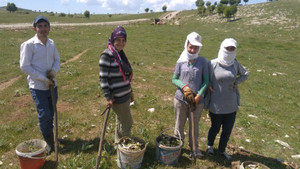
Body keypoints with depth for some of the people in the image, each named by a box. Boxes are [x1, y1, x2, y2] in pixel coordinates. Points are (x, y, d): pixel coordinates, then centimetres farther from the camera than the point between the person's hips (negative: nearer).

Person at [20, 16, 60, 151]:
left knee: (51, 114, 16)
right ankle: (48, 141, 21)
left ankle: (51, 136, 38)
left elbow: (57, 60, 14)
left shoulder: (51, 43, 4)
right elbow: (24, 66, -14)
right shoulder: (28, 45, -13)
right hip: (38, 87, -5)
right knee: (44, 115, -2)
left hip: (52, 84, 5)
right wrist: (43, 79, -18)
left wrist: (54, 70, -8)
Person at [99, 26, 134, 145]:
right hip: (116, 96, -8)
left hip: (125, 94, 8)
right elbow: (103, 78, -18)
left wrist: (130, 91, 18)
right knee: (127, 123, 4)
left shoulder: (120, 54, 9)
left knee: (120, 121, 20)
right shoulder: (107, 55, -16)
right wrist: (108, 97, -19)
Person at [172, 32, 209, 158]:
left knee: (194, 125, 15)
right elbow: (174, 79, 1)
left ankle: (194, 147, 36)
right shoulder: (181, 62, -4)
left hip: (197, 101, 0)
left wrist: (198, 96, -12)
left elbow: (206, 81, -2)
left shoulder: (202, 61, -4)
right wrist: (185, 87, -16)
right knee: (179, 124, 13)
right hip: (180, 99, 0)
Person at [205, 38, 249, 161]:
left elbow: (245, 74, 14)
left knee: (227, 130, 15)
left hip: (231, 104, 3)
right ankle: (210, 145, 45)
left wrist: (236, 82, -1)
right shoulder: (212, 64, -12)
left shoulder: (235, 63, -2)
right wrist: (209, 86, -14)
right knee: (215, 128, 16)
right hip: (216, 105, -3)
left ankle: (222, 150, 40)